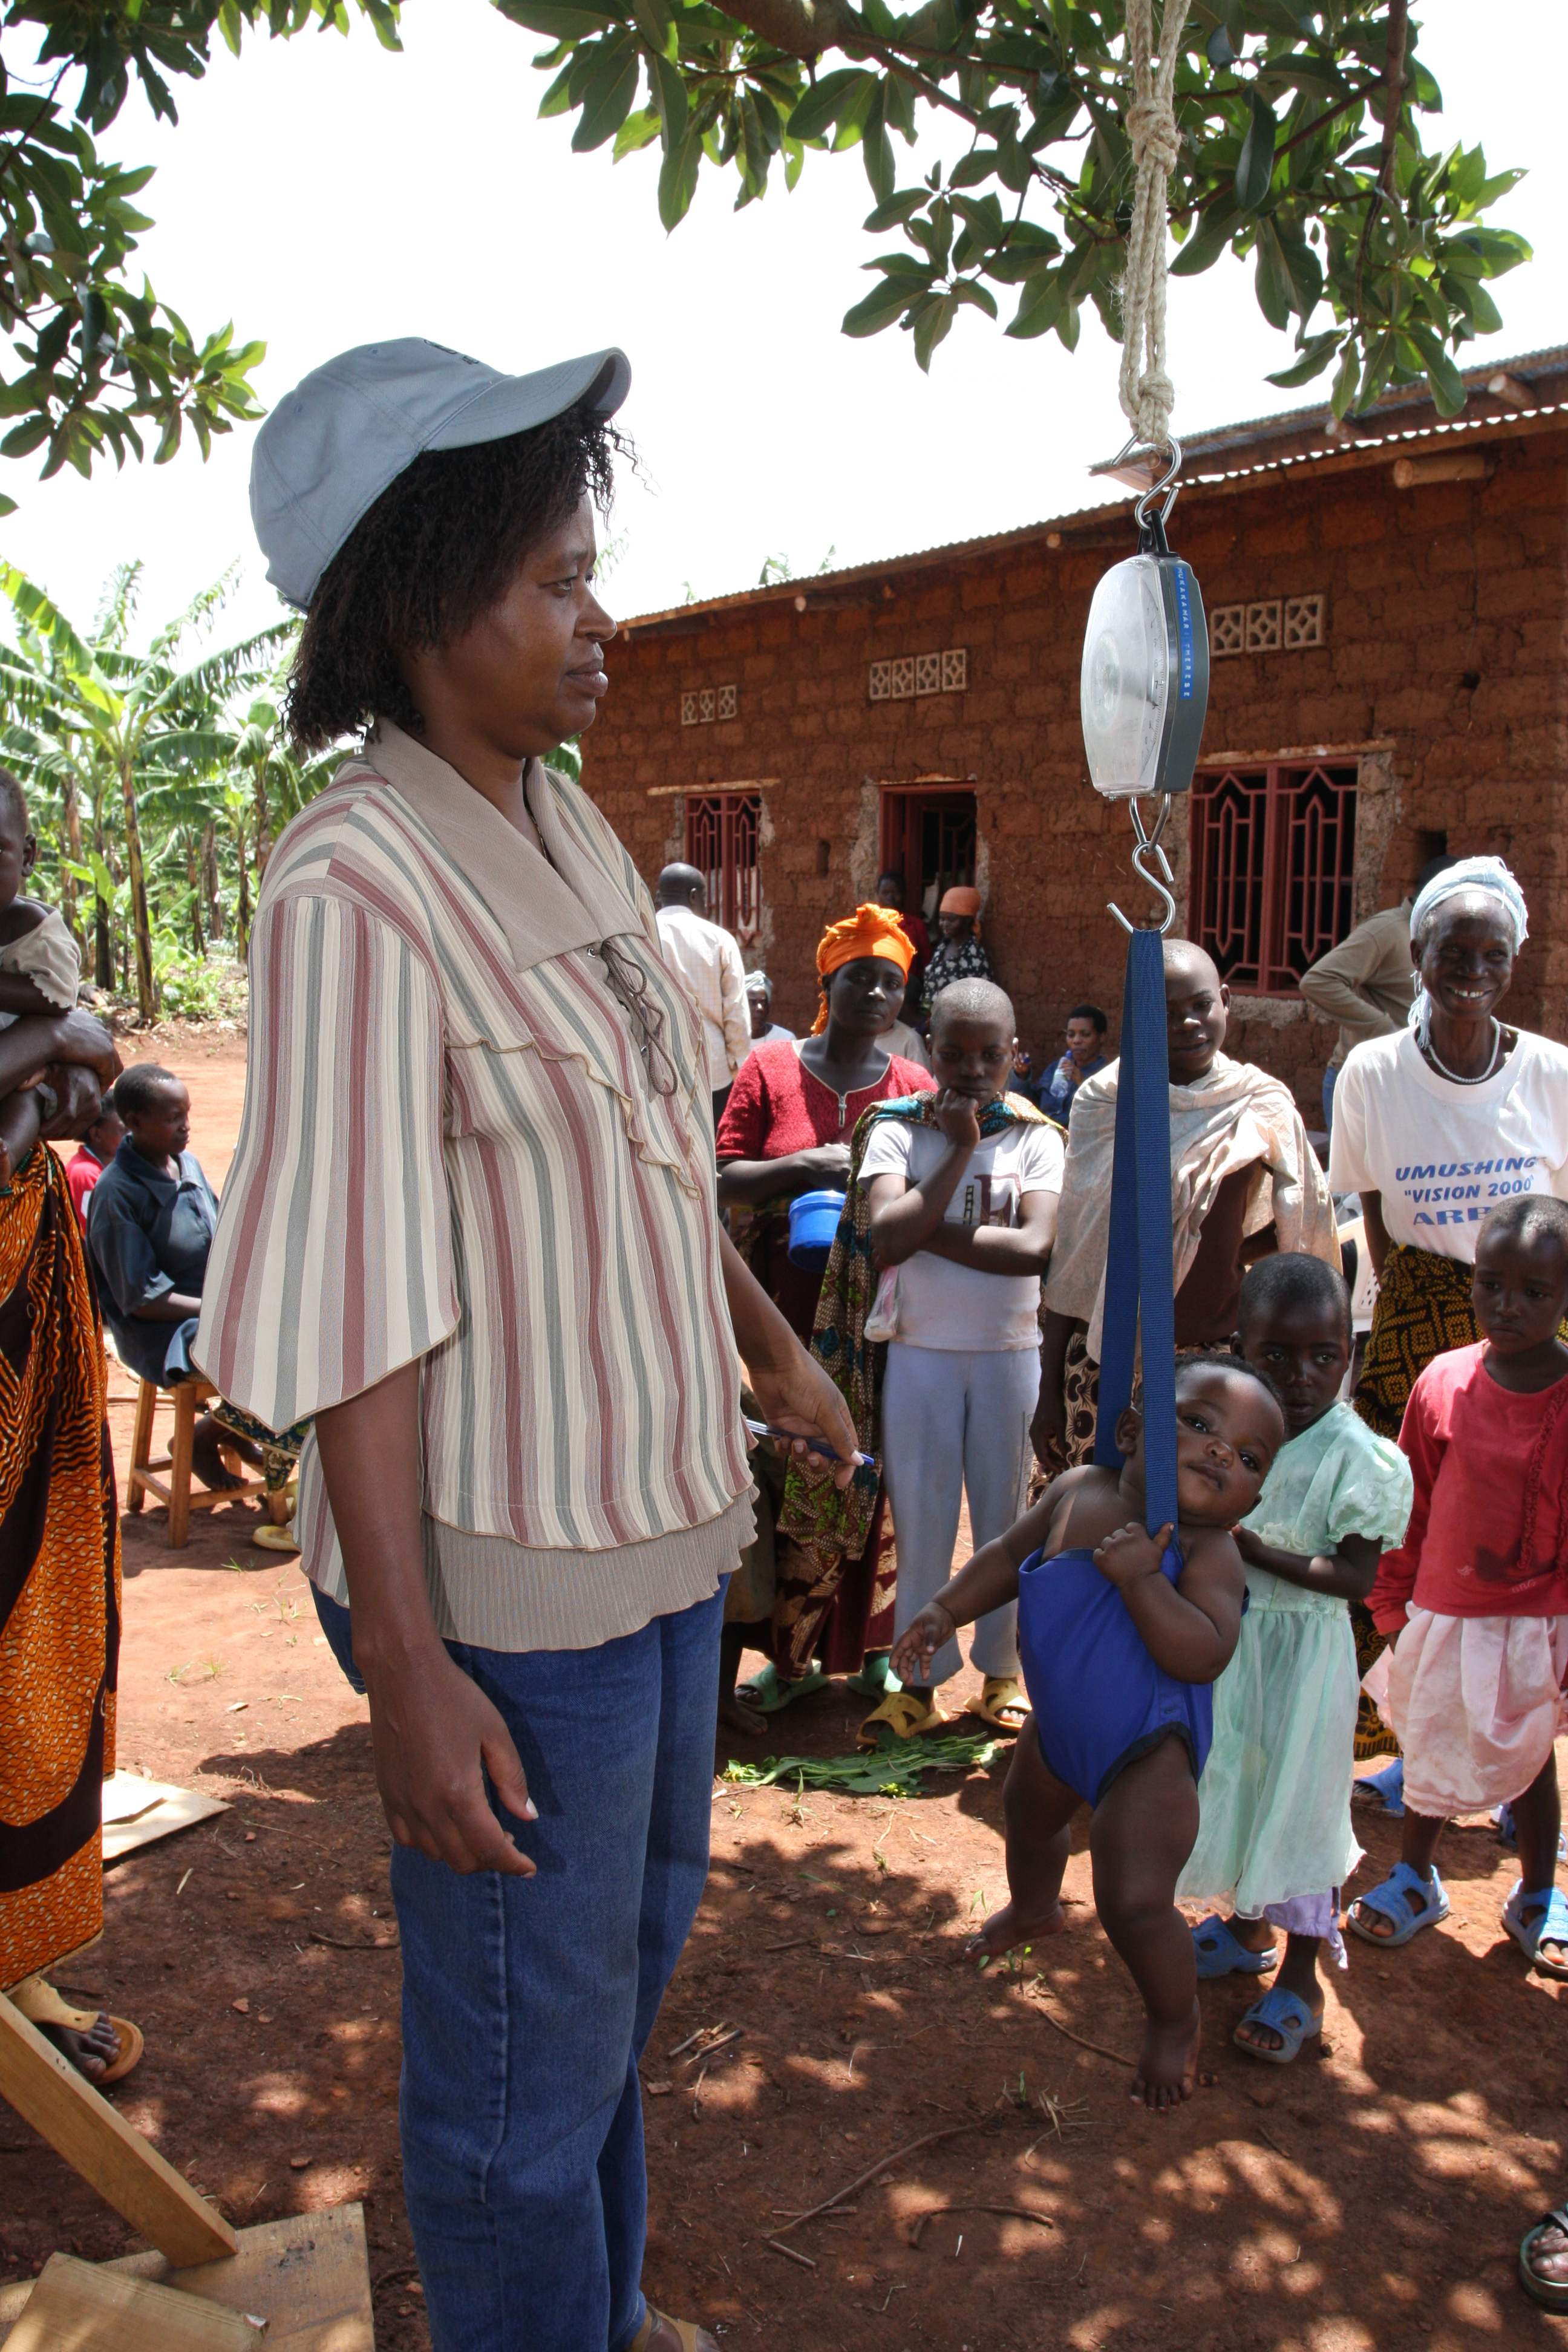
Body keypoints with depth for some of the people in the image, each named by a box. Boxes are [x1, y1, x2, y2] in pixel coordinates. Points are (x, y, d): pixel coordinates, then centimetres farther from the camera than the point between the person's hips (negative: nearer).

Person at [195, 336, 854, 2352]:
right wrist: (406, 1669, -22)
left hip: (659, 1516, 9)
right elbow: (353, 1312, -22)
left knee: (640, 1933, 27)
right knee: (527, 2061, 11)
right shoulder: (355, 887, -20)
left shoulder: (570, 833, 6)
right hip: (506, 1573, -9)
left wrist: (773, 1350, 24)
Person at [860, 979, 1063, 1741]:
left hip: (1010, 1351, 0)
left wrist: (927, 1230, -16)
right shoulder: (897, 1131, -3)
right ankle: (921, 1679, 21)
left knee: (1006, 1513, 10)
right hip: (921, 1350, 0)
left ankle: (1001, 1673, 25)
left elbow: (1035, 1248, -17)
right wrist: (960, 1150, -16)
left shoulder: (1035, 1138, -1)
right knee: (919, 1515, 7)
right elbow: (887, 1241, -18)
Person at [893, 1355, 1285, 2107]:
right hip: (1060, 1729, 7)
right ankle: (1034, 1908, 69)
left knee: (1135, 1904, -16)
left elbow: (1203, 1656, -34)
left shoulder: (1209, 1552, -23)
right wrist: (945, 1610, -2)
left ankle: (1175, 2018, 18)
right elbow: (1010, 1556, 6)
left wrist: (1141, 1579, -40)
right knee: (1028, 1818, 33)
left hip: (1147, 1751, -7)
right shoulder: (1077, 1492, -9)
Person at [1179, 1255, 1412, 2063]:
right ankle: (1248, 1928, 44)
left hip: (1301, 1653, -6)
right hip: (1228, 1639, 6)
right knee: (1233, 1783, 21)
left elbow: (1356, 1577, -21)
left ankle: (1300, 1982, 24)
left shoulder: (1353, 1454, -20)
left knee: (1300, 1804, 5)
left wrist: (1252, 1549, -26)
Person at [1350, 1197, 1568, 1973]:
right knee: (1429, 1749, 17)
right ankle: (1415, 1878, 40)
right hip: (1444, 1611, 1)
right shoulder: (1443, 1382, -10)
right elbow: (1410, 1505, 1)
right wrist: (1392, 1606, 5)